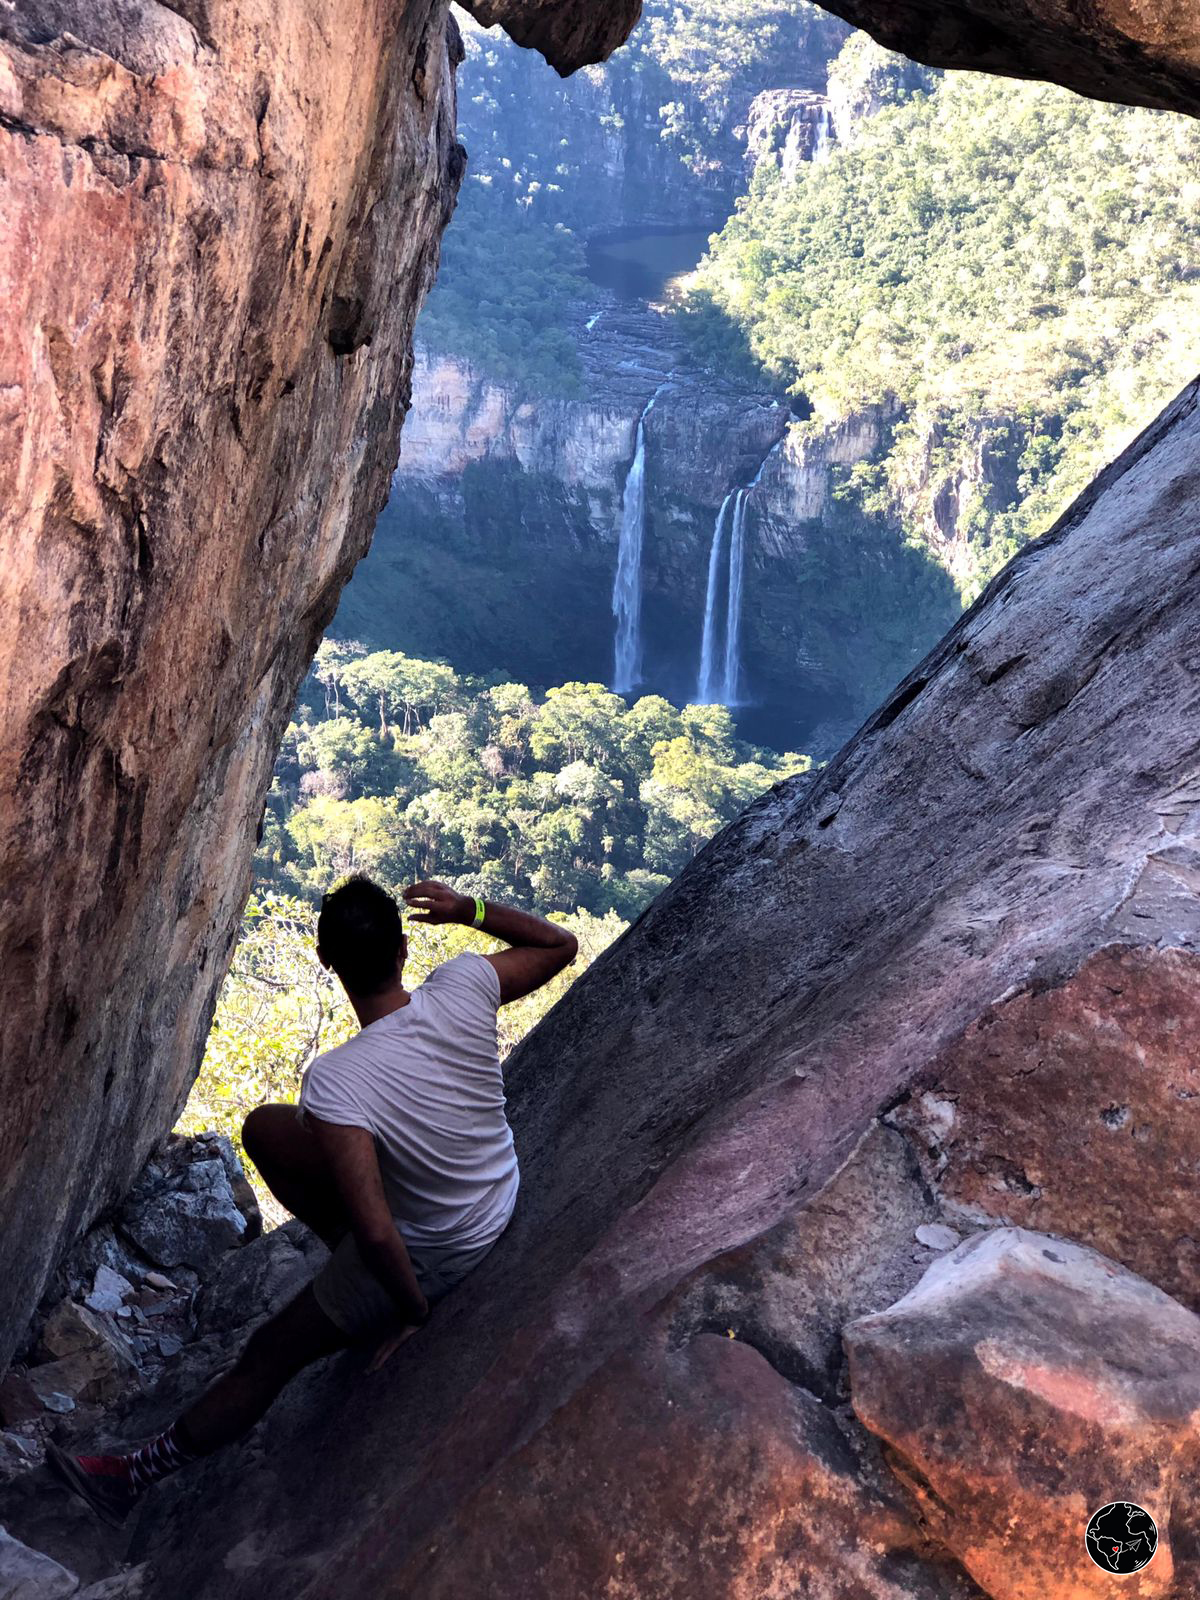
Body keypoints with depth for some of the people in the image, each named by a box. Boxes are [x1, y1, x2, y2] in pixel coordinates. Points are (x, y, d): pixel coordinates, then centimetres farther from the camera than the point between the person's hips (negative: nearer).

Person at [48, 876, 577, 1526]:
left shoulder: (334, 1083, -34)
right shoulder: (464, 985, -22)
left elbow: (376, 1233, -35)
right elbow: (560, 944, -6)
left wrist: (412, 1311, -16)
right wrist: (469, 908, -5)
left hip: (431, 1252, -6)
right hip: (502, 1190, 6)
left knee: (270, 1354, 13)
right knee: (264, 1129, 9)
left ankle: (136, 1474, 32)